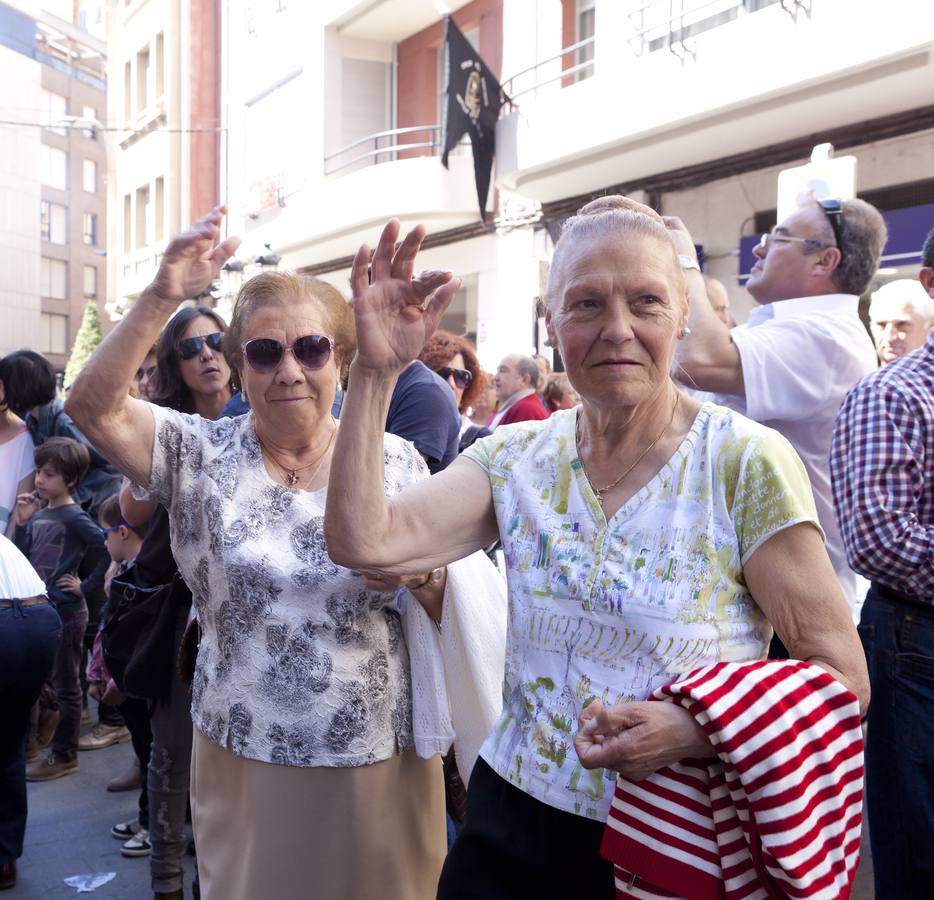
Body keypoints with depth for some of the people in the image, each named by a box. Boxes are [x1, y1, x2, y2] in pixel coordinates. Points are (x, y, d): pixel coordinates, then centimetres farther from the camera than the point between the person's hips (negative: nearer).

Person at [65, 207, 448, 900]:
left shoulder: (397, 460, -2)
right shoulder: (202, 455, -2)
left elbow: (452, 606, 3)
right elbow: (92, 405, -16)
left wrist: (423, 575, -20)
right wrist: (163, 298, -26)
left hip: (380, 763, 0)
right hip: (243, 761, 0)